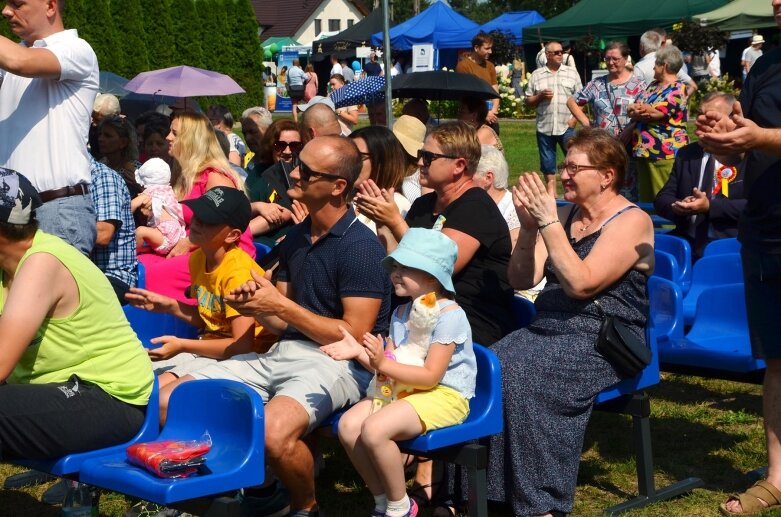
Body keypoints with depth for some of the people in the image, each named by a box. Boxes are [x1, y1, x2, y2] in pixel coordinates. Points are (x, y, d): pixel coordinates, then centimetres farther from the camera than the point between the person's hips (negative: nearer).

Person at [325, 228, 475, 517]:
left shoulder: (449, 315, -15)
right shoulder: (401, 313, 13)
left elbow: (431, 376, -21)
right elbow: (388, 367, 10)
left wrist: (383, 363, -27)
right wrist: (359, 351, -8)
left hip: (443, 396, -9)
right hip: (403, 389, 9)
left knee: (374, 429, -29)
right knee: (348, 425, -14)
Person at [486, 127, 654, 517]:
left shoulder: (631, 221, -4)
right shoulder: (565, 214, 15)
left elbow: (581, 283, -18)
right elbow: (520, 280, 10)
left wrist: (548, 222, -17)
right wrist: (528, 227, -4)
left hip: (600, 341, -6)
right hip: (545, 329, 7)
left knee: (526, 382, -33)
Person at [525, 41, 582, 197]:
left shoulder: (572, 73, 6)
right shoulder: (536, 75, 6)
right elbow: (528, 101, 9)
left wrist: (575, 117, -6)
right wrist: (540, 96, -9)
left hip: (566, 126, -1)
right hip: (544, 127, 1)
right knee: (547, 162, 7)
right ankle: (551, 192, 16)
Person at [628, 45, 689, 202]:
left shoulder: (677, 89, -8)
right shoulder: (652, 86, 17)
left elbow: (655, 114, -18)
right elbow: (631, 109, 11)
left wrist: (637, 110, -1)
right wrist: (641, 110, -10)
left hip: (665, 153, -8)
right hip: (644, 150, 8)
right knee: (646, 200, 12)